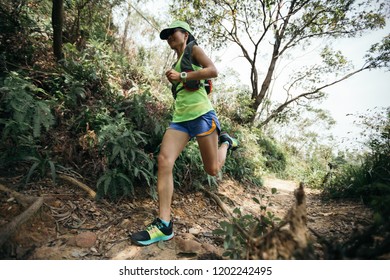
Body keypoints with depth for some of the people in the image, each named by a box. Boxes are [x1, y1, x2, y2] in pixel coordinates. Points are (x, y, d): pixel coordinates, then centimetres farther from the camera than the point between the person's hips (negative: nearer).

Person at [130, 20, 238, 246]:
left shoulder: (194, 49, 7)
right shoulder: (177, 63, 27)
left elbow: (213, 71, -11)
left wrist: (181, 77, -12)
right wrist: (173, 79, 18)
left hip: (201, 114, -6)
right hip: (180, 118, 7)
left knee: (212, 170, 0)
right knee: (164, 160, -17)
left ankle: (226, 142, 32)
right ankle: (165, 225, -16)